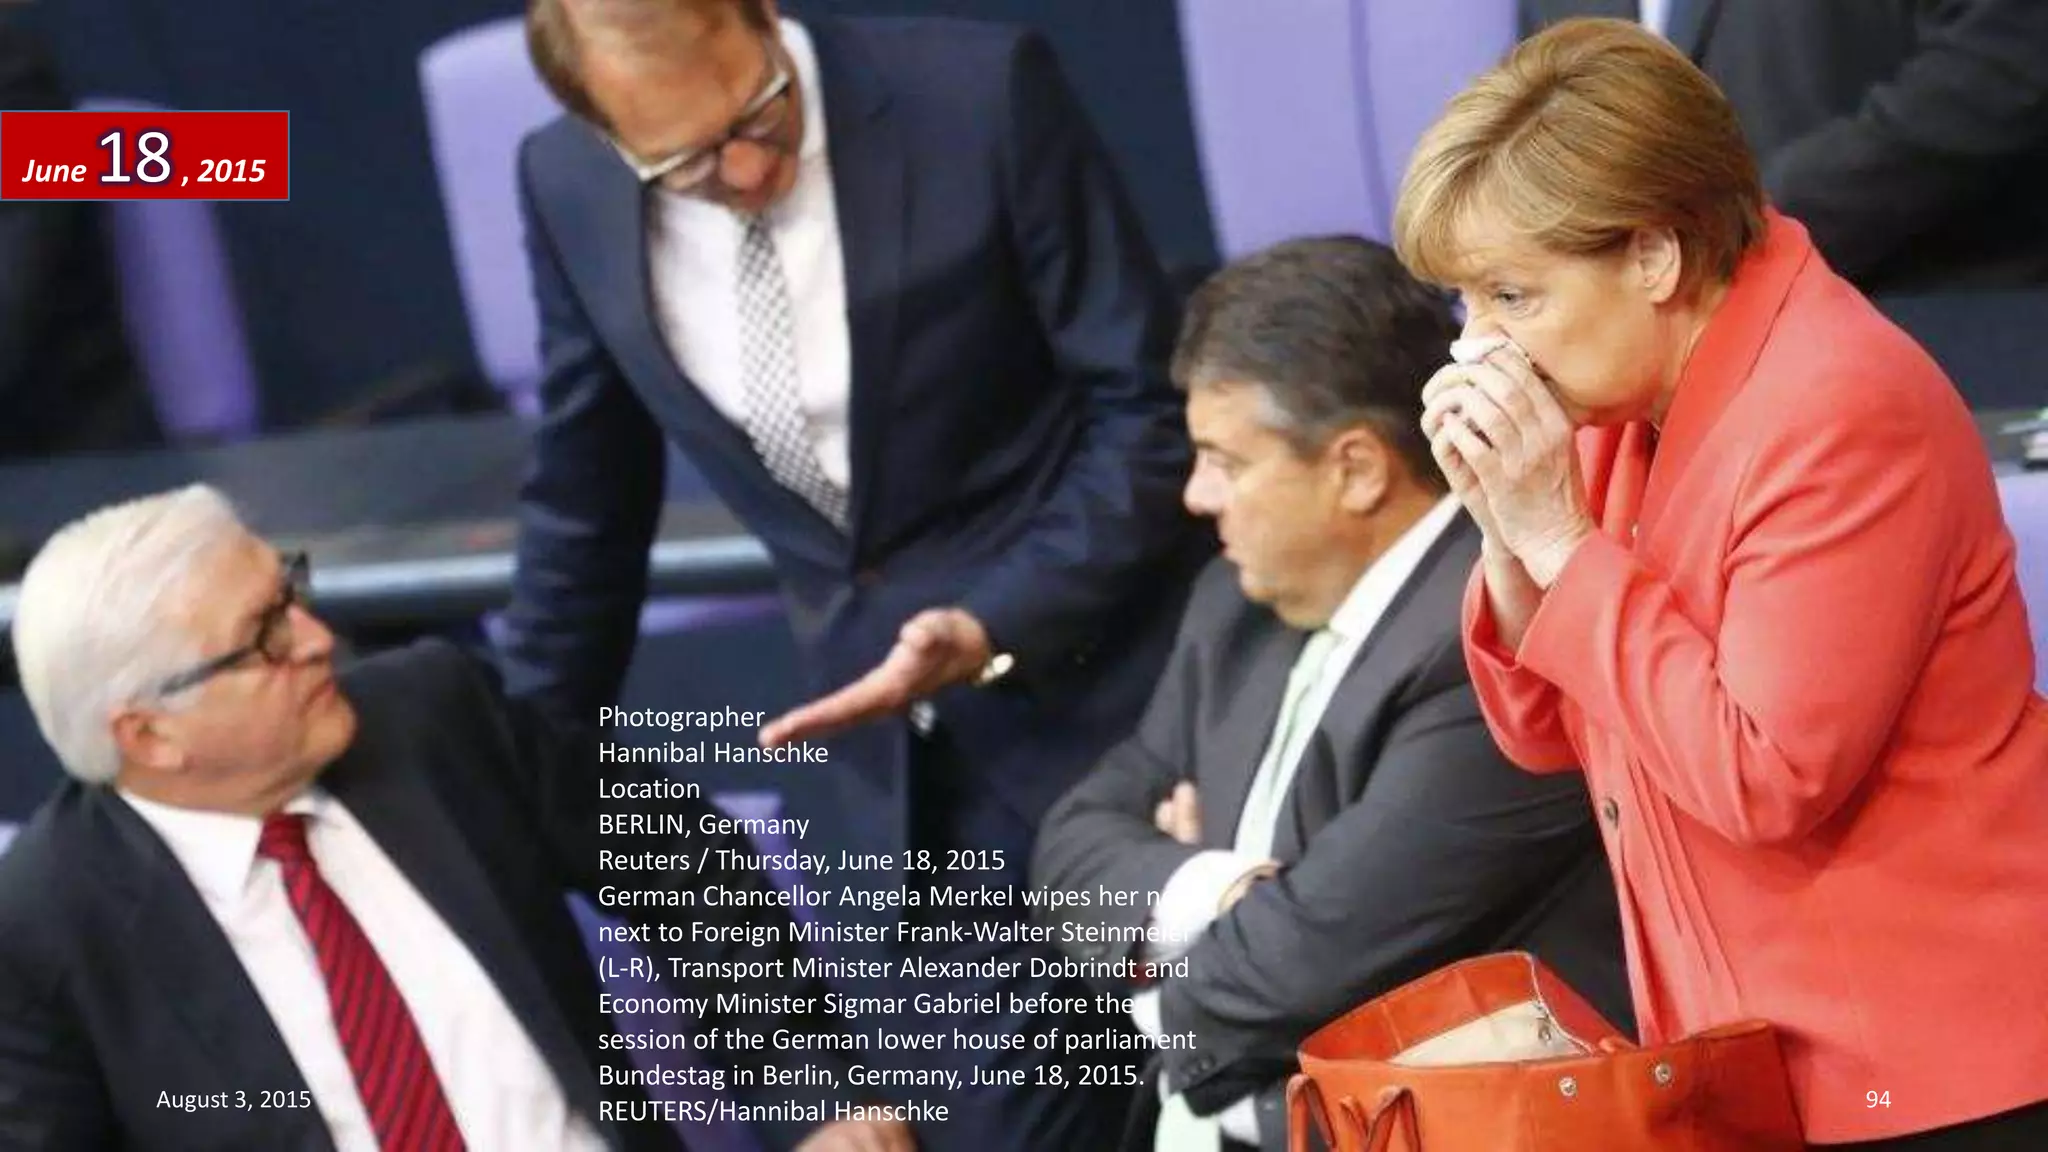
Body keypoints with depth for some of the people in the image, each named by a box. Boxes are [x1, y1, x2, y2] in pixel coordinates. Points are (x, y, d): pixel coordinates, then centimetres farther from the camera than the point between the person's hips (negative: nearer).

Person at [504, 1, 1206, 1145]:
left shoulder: (980, 93, -18)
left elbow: (1150, 406, -12)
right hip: (896, 720, 4)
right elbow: (585, 507, 9)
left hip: (1090, 680, -3)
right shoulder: (569, 189, -5)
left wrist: (994, 628, -23)